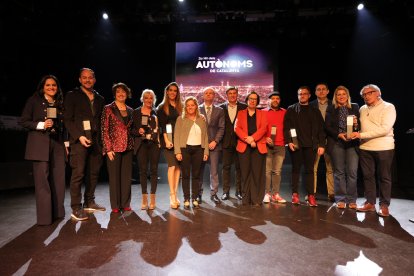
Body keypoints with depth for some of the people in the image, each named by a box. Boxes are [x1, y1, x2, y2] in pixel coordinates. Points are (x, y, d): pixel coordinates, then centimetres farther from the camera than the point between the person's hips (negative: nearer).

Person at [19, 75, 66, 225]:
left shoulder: (60, 103, 16)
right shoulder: (34, 100, 4)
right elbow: (23, 121, 0)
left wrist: (66, 143, 11)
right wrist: (41, 125, -15)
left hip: (58, 144, 5)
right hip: (40, 144, -4)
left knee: (58, 179, 6)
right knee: (42, 180, -6)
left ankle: (57, 212, 17)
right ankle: (44, 216, 1)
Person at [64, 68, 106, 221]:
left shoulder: (100, 99, 17)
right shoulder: (72, 96, 3)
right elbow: (67, 119, -4)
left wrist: (102, 142, 9)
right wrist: (79, 136, -15)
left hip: (96, 141, 5)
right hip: (79, 140, -5)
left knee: (93, 173, 8)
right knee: (78, 174, -6)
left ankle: (89, 202, 21)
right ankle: (76, 209, 1)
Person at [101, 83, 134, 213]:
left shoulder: (130, 111, 13)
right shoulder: (108, 109, -1)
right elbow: (104, 129, -6)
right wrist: (108, 148, -11)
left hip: (128, 147, 4)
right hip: (114, 147, -4)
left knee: (127, 176, 7)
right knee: (114, 176, 2)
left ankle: (126, 204, 18)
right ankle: (115, 205, 14)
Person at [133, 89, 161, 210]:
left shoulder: (156, 113, 10)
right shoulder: (136, 112, 9)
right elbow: (132, 129, 6)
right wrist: (138, 131, -12)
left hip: (154, 144, 0)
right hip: (142, 144, 0)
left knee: (154, 170, 1)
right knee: (143, 170, 2)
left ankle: (152, 198, 10)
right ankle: (144, 198, 13)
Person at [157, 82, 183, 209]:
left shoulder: (180, 107, 15)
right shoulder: (162, 107, 6)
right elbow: (162, 125, -2)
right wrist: (166, 140, -12)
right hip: (168, 139, -3)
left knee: (178, 166, 1)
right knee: (172, 166, -10)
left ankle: (175, 194, 8)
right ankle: (172, 196, -5)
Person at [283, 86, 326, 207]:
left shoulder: (315, 111, 14)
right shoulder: (291, 110, 8)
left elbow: (321, 129, 8)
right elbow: (286, 127, 0)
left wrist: (321, 144, -1)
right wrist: (289, 141, -11)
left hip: (311, 145, 1)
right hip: (296, 144, -1)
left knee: (309, 170, 2)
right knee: (296, 169, 4)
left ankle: (311, 195, 7)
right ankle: (295, 194, 10)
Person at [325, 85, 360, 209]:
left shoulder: (355, 107, 11)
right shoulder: (331, 109, 7)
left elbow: (360, 124, 10)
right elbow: (327, 127, 2)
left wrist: (356, 124, -13)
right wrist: (339, 134, -12)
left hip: (352, 143, 1)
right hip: (337, 143, -1)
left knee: (352, 171, -3)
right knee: (339, 172, 3)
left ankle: (351, 199, 9)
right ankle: (340, 199, 12)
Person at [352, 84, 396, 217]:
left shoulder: (388, 107, -4)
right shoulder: (362, 109, 12)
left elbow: (385, 129, -16)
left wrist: (361, 135, -19)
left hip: (383, 148, -4)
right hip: (365, 148, 4)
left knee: (384, 177, 4)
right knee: (368, 176, 7)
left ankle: (384, 205, 15)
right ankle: (370, 203, 17)